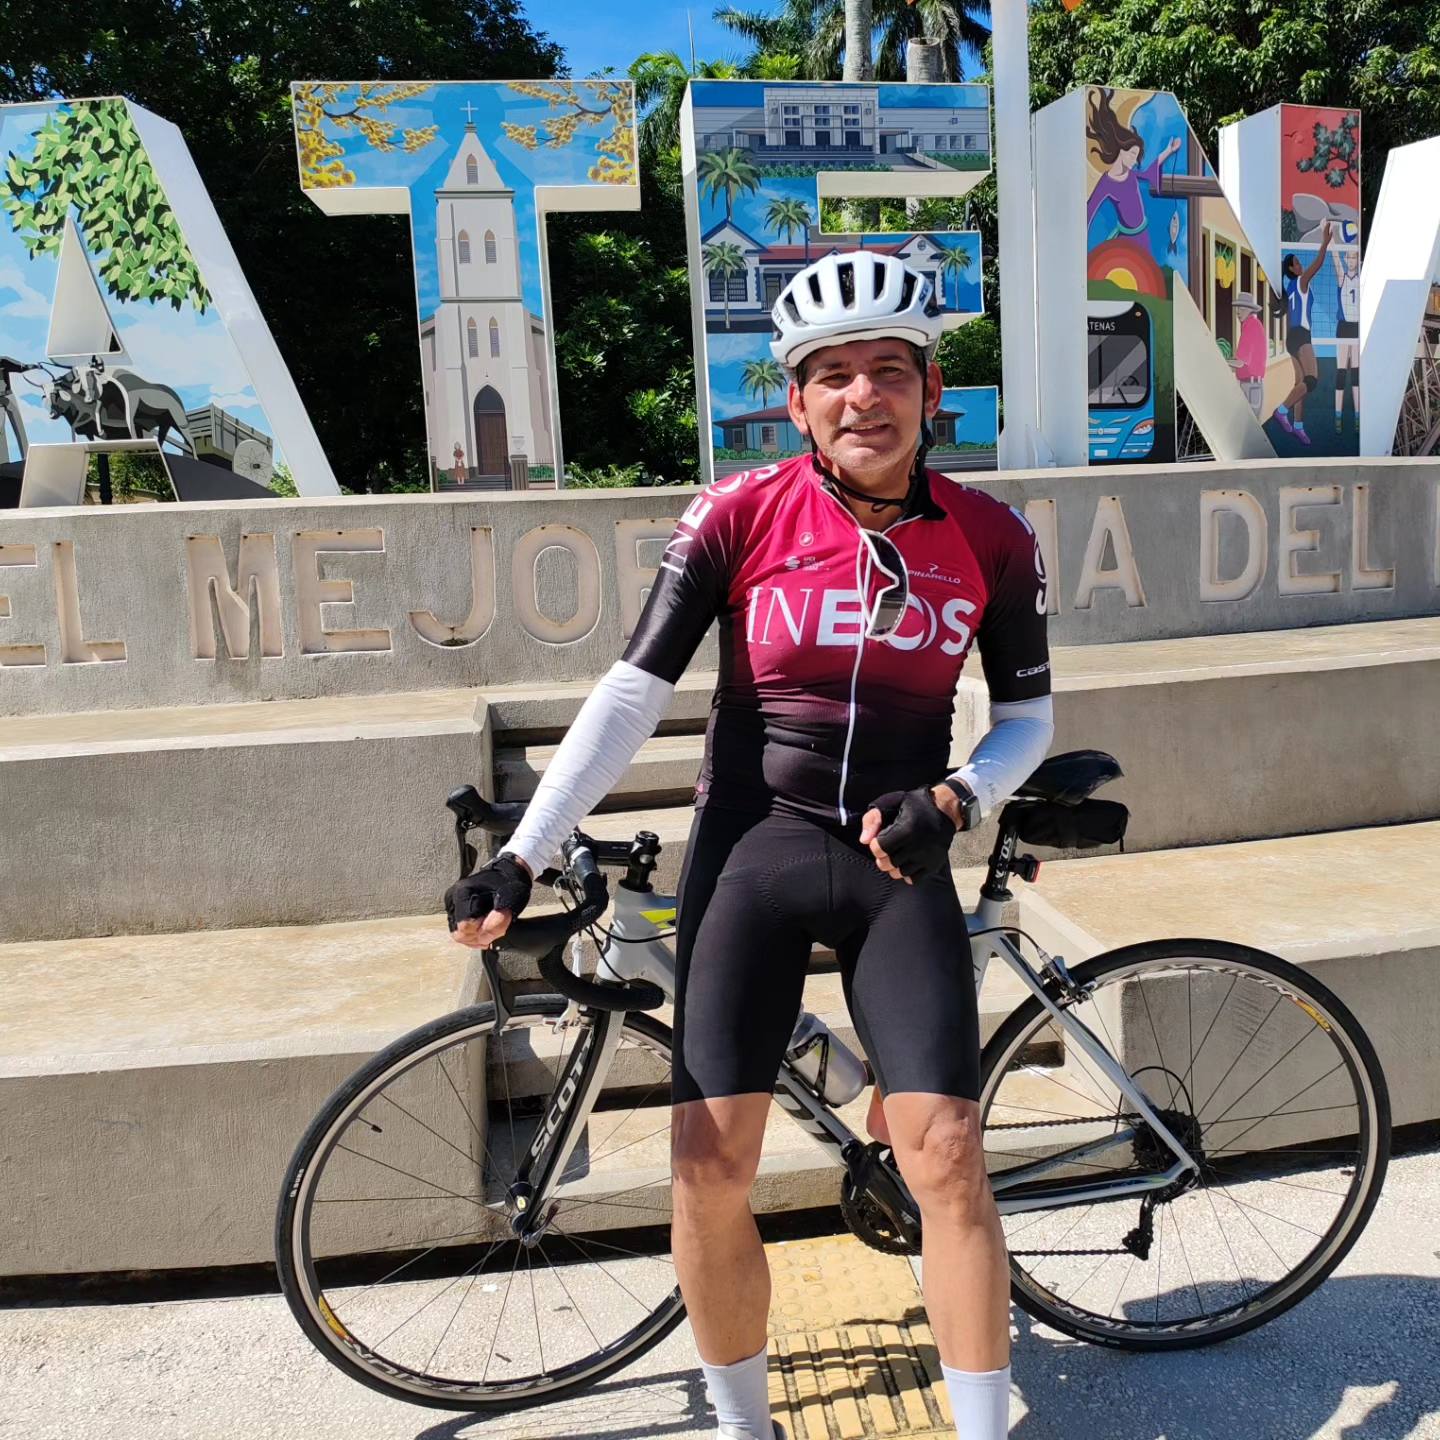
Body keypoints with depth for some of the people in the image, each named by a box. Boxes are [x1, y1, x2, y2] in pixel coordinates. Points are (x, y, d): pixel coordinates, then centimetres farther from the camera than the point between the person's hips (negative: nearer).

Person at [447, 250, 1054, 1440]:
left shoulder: (990, 538, -2)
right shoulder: (741, 517, -7)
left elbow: (1029, 714, 9)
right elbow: (633, 694, -8)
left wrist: (952, 799, -11)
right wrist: (521, 858, -14)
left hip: (897, 866, 1)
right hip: (750, 852, 0)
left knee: (946, 1157, -7)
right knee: (710, 1169, -2)